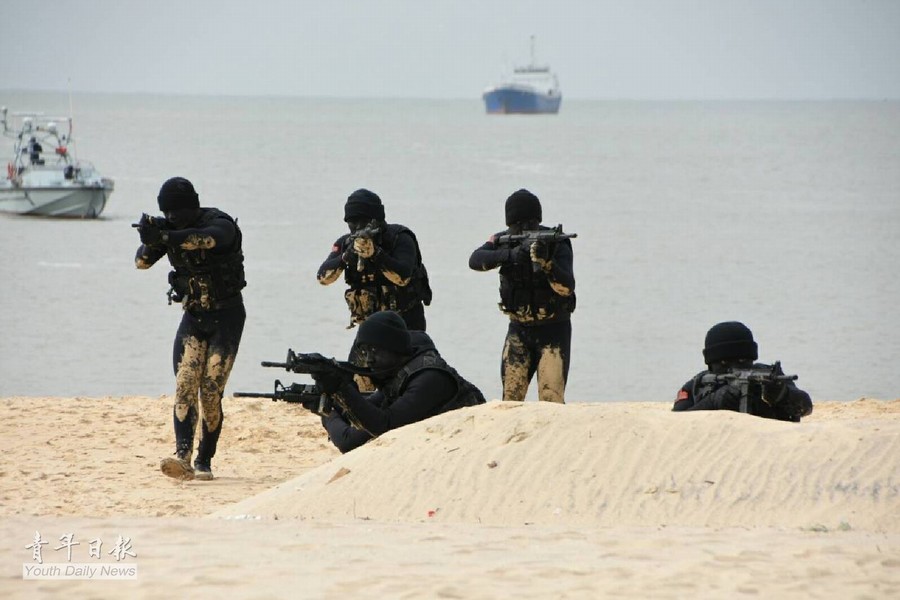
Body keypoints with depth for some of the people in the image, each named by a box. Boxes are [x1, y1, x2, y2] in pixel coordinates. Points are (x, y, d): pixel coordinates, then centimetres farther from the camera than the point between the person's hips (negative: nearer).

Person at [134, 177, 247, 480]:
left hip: (226, 317, -5)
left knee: (211, 392, -8)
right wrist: (151, 240, -24)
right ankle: (183, 457, -26)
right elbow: (142, 262, -3)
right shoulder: (169, 229, 4)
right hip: (193, 316, 5)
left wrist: (164, 236, -49)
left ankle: (204, 462, 3)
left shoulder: (220, 224, -15)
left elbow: (207, 238, -38)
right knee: (185, 387, -13)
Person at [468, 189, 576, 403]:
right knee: (510, 397, 1)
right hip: (519, 329, 4)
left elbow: (567, 287, -27)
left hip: (553, 330, -4)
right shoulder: (503, 242, -3)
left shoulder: (557, 244, -14)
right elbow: (476, 260, -21)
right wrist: (510, 254, -37)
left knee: (551, 399, -13)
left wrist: (545, 262, -44)